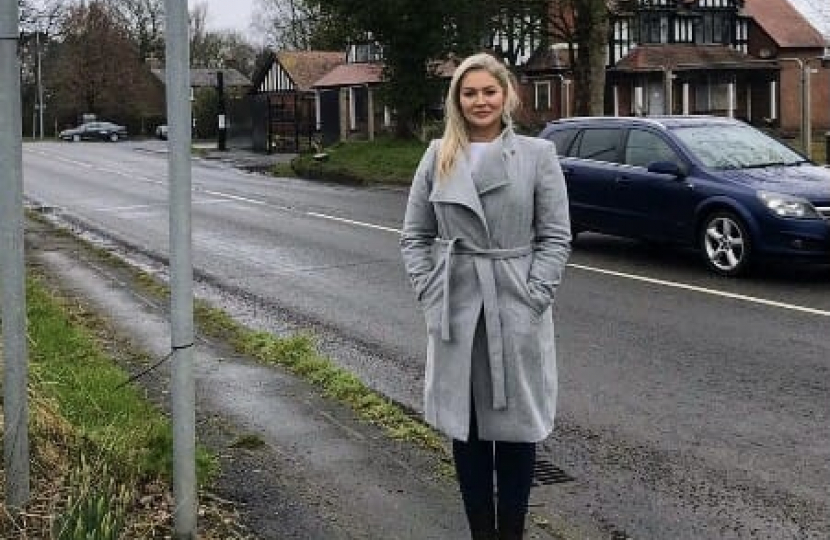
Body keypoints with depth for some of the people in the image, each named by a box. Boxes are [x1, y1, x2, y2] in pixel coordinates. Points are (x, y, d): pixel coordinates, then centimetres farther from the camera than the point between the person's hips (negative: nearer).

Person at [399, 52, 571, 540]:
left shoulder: (537, 154, -1)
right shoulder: (438, 157, 5)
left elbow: (556, 237, -2)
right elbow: (415, 235, 8)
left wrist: (533, 297, -11)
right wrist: (429, 293, -3)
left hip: (516, 312, -2)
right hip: (455, 311, 2)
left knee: (515, 425, 7)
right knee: (465, 426, 9)